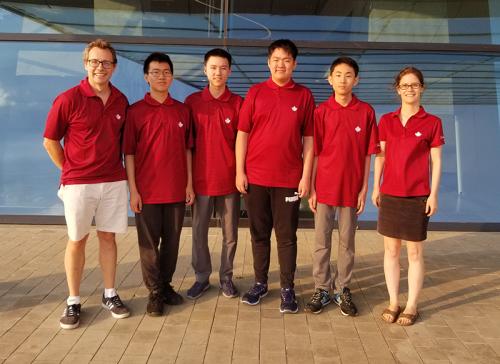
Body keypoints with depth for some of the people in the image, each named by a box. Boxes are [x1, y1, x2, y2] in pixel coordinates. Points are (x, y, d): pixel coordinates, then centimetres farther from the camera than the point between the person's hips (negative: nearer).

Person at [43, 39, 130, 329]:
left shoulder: (121, 101, 4)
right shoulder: (68, 99, -7)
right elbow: (50, 141, -1)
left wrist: (119, 168, 9)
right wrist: (69, 170, 2)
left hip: (114, 182, 3)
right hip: (78, 183, -3)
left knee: (108, 237, 11)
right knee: (77, 240, 6)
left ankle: (110, 295, 23)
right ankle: (73, 302, 19)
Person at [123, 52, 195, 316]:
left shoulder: (182, 111, 7)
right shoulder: (135, 111, -2)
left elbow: (187, 149, 10)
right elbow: (129, 152, -3)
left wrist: (189, 184, 6)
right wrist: (133, 190, -8)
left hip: (176, 190, 3)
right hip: (147, 191, -3)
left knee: (172, 241, 11)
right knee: (149, 243, 5)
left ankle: (166, 285, 28)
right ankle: (155, 292, 18)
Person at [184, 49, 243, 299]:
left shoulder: (237, 103, 2)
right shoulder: (192, 102, 2)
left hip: (229, 180, 0)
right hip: (201, 180, 0)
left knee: (230, 234, 9)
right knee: (199, 233, 9)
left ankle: (226, 277, 25)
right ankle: (202, 277, 25)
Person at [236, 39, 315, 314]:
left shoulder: (304, 95, 3)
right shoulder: (255, 93, 4)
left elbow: (308, 139, 3)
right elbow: (242, 134, 3)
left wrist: (306, 176, -3)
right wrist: (239, 172, -2)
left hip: (289, 179, -1)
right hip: (255, 177, 1)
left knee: (287, 236, 5)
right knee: (259, 233, 11)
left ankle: (287, 289, 17)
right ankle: (260, 283, 26)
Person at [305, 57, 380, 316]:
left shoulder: (366, 112, 1)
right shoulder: (321, 111, 0)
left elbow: (367, 154, 3)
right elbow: (314, 153, 0)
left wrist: (364, 188, -1)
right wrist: (311, 188, -2)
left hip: (352, 187, 0)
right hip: (324, 186, 0)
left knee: (347, 242, 10)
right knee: (322, 241, 7)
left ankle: (342, 290, 23)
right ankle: (321, 289, 19)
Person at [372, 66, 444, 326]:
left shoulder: (432, 123, 0)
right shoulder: (386, 121, 7)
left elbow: (436, 162, 0)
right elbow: (380, 157, 9)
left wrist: (433, 194, -6)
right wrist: (375, 187, 5)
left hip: (418, 196, -2)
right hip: (390, 194, 3)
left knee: (415, 252, 5)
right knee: (391, 250, 8)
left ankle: (411, 305, 16)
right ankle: (393, 302, 19)